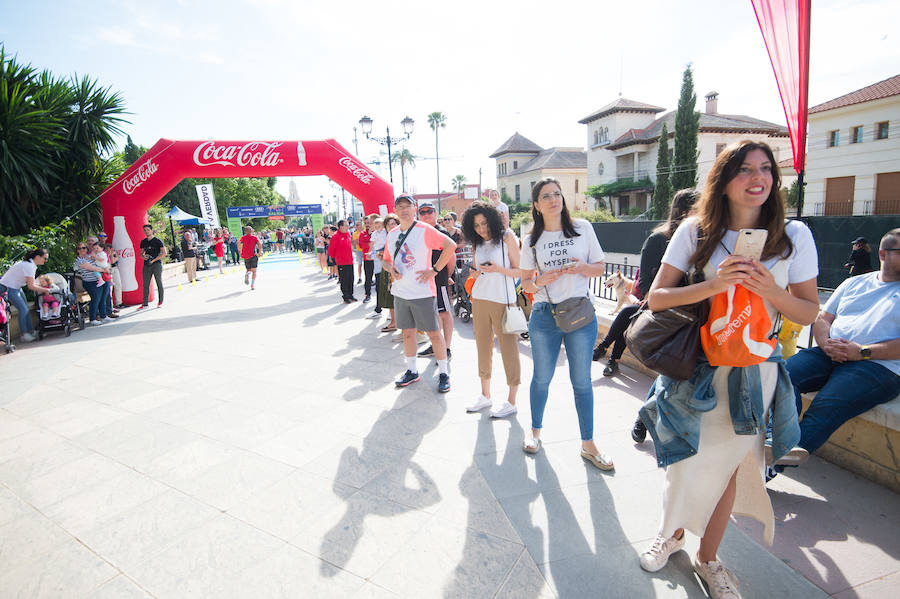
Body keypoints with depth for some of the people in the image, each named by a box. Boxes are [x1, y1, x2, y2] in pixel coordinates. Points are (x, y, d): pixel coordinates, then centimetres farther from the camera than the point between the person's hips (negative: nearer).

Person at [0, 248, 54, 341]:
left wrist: (41, 285, 2)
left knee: (26, 308, 8)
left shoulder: (30, 263, 5)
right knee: (23, 309, -11)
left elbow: (30, 282, 11)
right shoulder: (29, 266, -25)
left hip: (16, 287, 10)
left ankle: (31, 331, 12)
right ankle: (24, 334, -4)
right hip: (8, 287, -10)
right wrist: (45, 290, -15)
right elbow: (31, 286, -24)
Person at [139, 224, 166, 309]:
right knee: (145, 285, 3)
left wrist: (154, 260, -13)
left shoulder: (157, 240, -2)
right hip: (146, 265, 5)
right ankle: (145, 303, 6)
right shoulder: (143, 242, 14)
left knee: (159, 283, 2)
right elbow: (141, 253, 21)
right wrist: (143, 256, -3)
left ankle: (160, 302, 12)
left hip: (156, 264, -5)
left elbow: (164, 253, -7)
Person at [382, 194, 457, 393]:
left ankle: (443, 373, 13)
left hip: (422, 292, -6)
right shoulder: (392, 234, 10)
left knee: (434, 334, 0)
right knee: (407, 333, 14)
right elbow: (386, 259, 21)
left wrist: (434, 269, -16)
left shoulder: (424, 230, -9)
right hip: (400, 292, 6)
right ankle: (412, 371, 28)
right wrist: (391, 269, -2)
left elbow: (451, 245, -15)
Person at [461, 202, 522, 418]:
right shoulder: (477, 243, 12)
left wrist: (498, 269, -20)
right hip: (480, 299, 6)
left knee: (509, 349, -2)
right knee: (483, 347, 10)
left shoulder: (507, 237, -3)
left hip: (503, 301, -6)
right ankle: (485, 396, 23)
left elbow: (519, 271, -4)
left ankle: (511, 402, 8)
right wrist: (475, 272, -1)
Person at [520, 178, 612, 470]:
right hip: (544, 315, 1)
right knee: (542, 378, 10)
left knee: (581, 381, 6)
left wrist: (582, 267, -14)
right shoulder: (531, 240, 4)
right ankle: (535, 432, 32)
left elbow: (600, 267, 7)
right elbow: (525, 283, 7)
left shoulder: (583, 228, 3)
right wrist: (540, 281, -14)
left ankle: (588, 444, 21)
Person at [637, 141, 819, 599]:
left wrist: (771, 291, -19)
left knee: (727, 465, 12)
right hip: (696, 366, -1)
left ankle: (707, 558, 36)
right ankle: (674, 531, 42)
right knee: (688, 460, 11)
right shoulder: (696, 231, -6)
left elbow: (809, 312, 1)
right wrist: (713, 284, -24)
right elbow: (656, 297, -9)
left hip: (753, 371, 1)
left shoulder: (795, 235, -3)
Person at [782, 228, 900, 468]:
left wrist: (862, 351, -13)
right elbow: (822, 319, 19)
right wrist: (827, 344, -3)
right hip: (829, 355, 4)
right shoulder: (854, 283, 24)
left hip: (878, 365, -3)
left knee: (826, 407, -31)